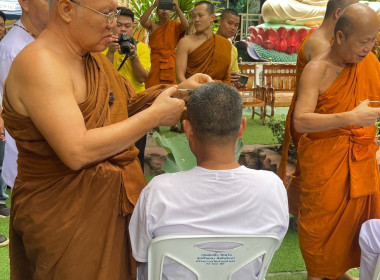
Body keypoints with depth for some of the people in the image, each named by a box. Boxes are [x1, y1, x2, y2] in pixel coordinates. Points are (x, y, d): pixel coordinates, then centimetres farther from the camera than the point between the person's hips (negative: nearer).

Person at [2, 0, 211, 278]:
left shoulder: (95, 55, 5)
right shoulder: (39, 63, -22)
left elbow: (128, 105, 14)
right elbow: (77, 152, -29)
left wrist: (180, 90, -2)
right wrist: (155, 116, -22)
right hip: (67, 219, -8)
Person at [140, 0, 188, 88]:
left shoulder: (175, 25, 7)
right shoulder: (152, 25, 6)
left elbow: (186, 25, -12)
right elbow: (142, 21, -13)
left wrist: (177, 9, -21)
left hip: (171, 64, 0)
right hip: (155, 63, 0)